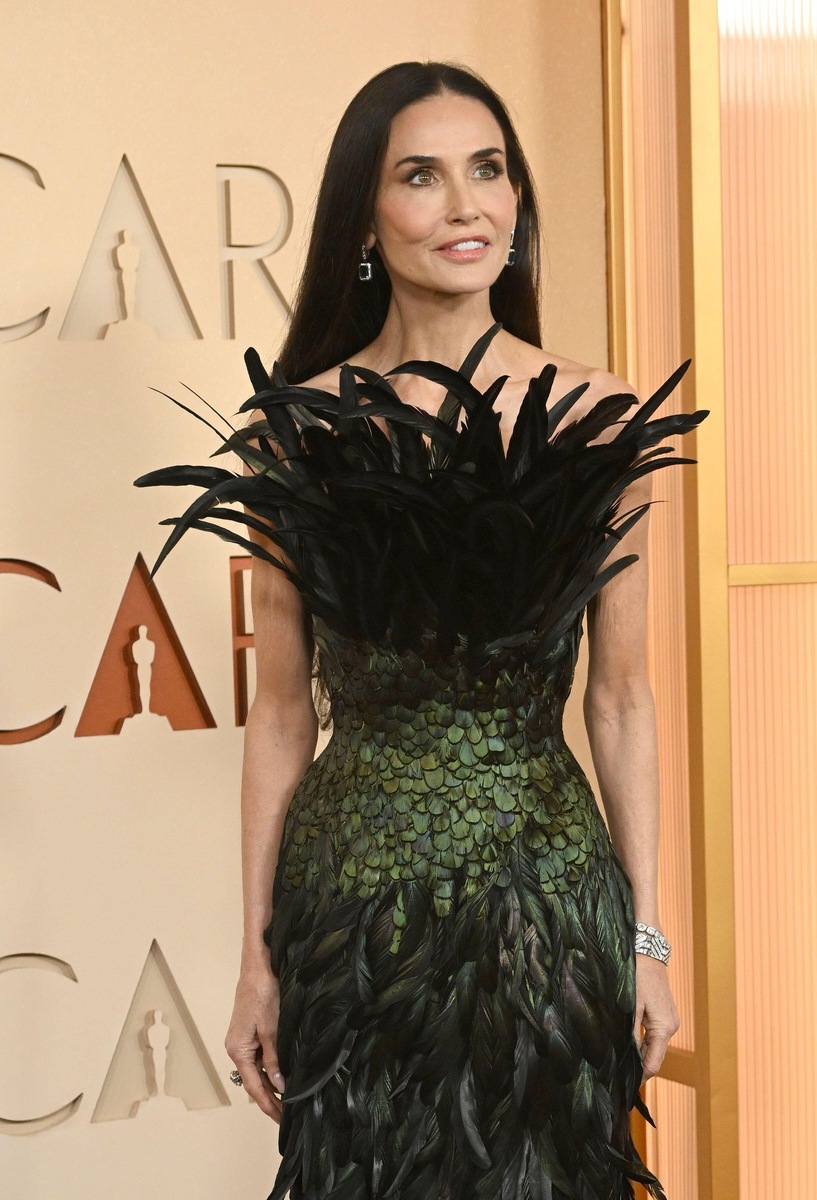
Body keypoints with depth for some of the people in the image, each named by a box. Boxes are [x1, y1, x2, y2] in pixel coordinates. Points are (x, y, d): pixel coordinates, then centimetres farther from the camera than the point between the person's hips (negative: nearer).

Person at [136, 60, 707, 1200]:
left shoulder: (599, 417, -2)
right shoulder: (295, 428, -3)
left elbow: (619, 698, 2)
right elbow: (281, 710, 2)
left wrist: (649, 938, 3)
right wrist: (258, 956, 2)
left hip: (552, 893, 0)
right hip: (353, 894, 0)